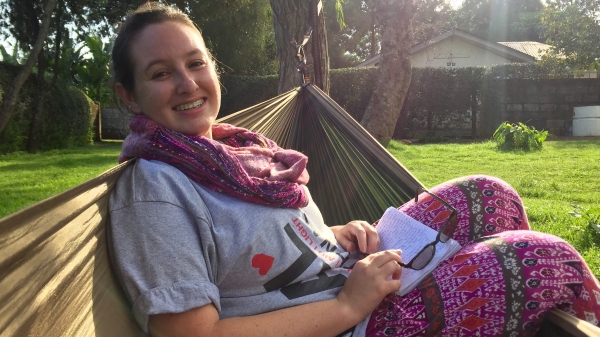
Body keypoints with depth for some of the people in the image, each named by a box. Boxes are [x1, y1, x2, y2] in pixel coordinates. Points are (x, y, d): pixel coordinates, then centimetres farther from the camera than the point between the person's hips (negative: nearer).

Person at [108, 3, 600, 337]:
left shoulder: (233, 145, 5)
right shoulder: (155, 190, -21)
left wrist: (334, 235, -3)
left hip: (356, 277, 8)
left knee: (487, 196, 9)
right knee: (545, 260, -8)